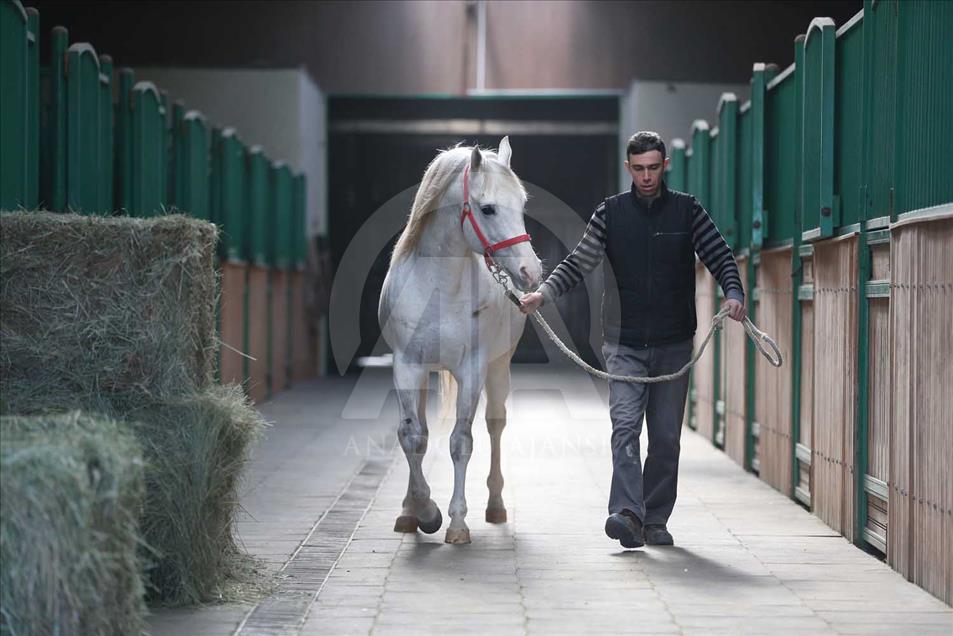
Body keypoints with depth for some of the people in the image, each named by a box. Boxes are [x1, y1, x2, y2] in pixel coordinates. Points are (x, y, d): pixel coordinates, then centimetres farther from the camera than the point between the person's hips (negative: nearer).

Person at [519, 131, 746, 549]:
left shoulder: (687, 211, 4)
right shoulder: (610, 213, 4)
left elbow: (720, 258, -1)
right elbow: (577, 264, 1)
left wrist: (733, 293, -21)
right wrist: (543, 293, -16)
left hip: (674, 345, 1)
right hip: (625, 345, -1)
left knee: (666, 437, 5)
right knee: (625, 426, -16)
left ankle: (655, 521, 14)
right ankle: (627, 514, -26)